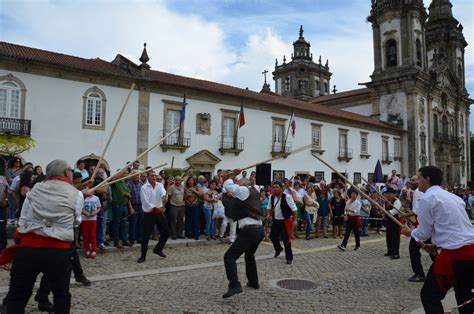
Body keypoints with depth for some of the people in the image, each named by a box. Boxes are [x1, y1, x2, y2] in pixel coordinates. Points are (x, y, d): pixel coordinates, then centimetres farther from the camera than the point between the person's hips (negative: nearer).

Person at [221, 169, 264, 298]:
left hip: (249, 230, -9)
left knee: (229, 257, -9)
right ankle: (254, 282, 39)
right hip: (259, 230, 9)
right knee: (249, 255, 31)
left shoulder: (245, 190, -5)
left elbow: (229, 186, -15)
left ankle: (234, 285, -21)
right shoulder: (253, 191, 19)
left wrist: (232, 175, 2)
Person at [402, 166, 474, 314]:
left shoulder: (427, 198, -8)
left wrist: (410, 232, 16)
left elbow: (424, 232, -4)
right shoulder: (453, 196, 17)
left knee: (429, 296, 6)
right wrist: (437, 244, 26)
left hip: (455, 254, -8)